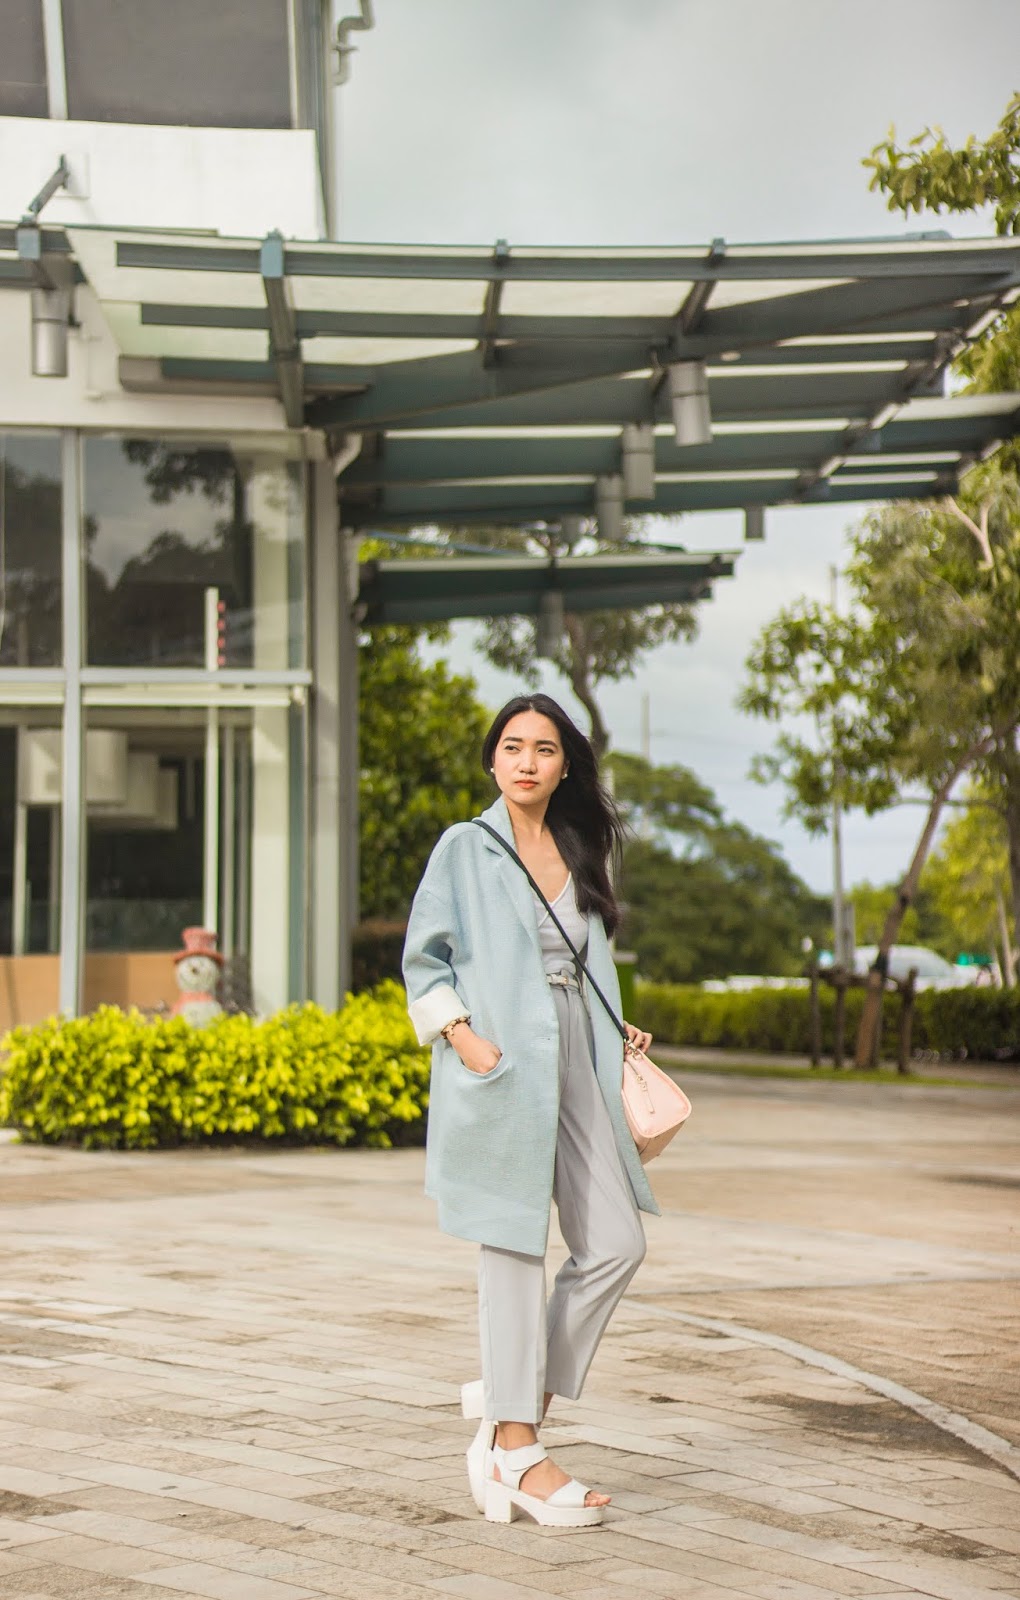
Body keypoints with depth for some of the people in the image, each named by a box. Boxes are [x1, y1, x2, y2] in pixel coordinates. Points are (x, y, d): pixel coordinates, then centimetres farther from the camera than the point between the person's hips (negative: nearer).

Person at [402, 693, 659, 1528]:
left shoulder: (579, 853, 16)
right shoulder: (464, 848, 0)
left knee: (616, 1244, 2)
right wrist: (461, 1034, -15)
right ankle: (516, 1450, 4)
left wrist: (618, 1033, 12)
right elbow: (423, 959, -2)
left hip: (574, 1066, 6)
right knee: (516, 1247, -4)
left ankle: (512, 1402, 15)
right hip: (500, 1068, -6)